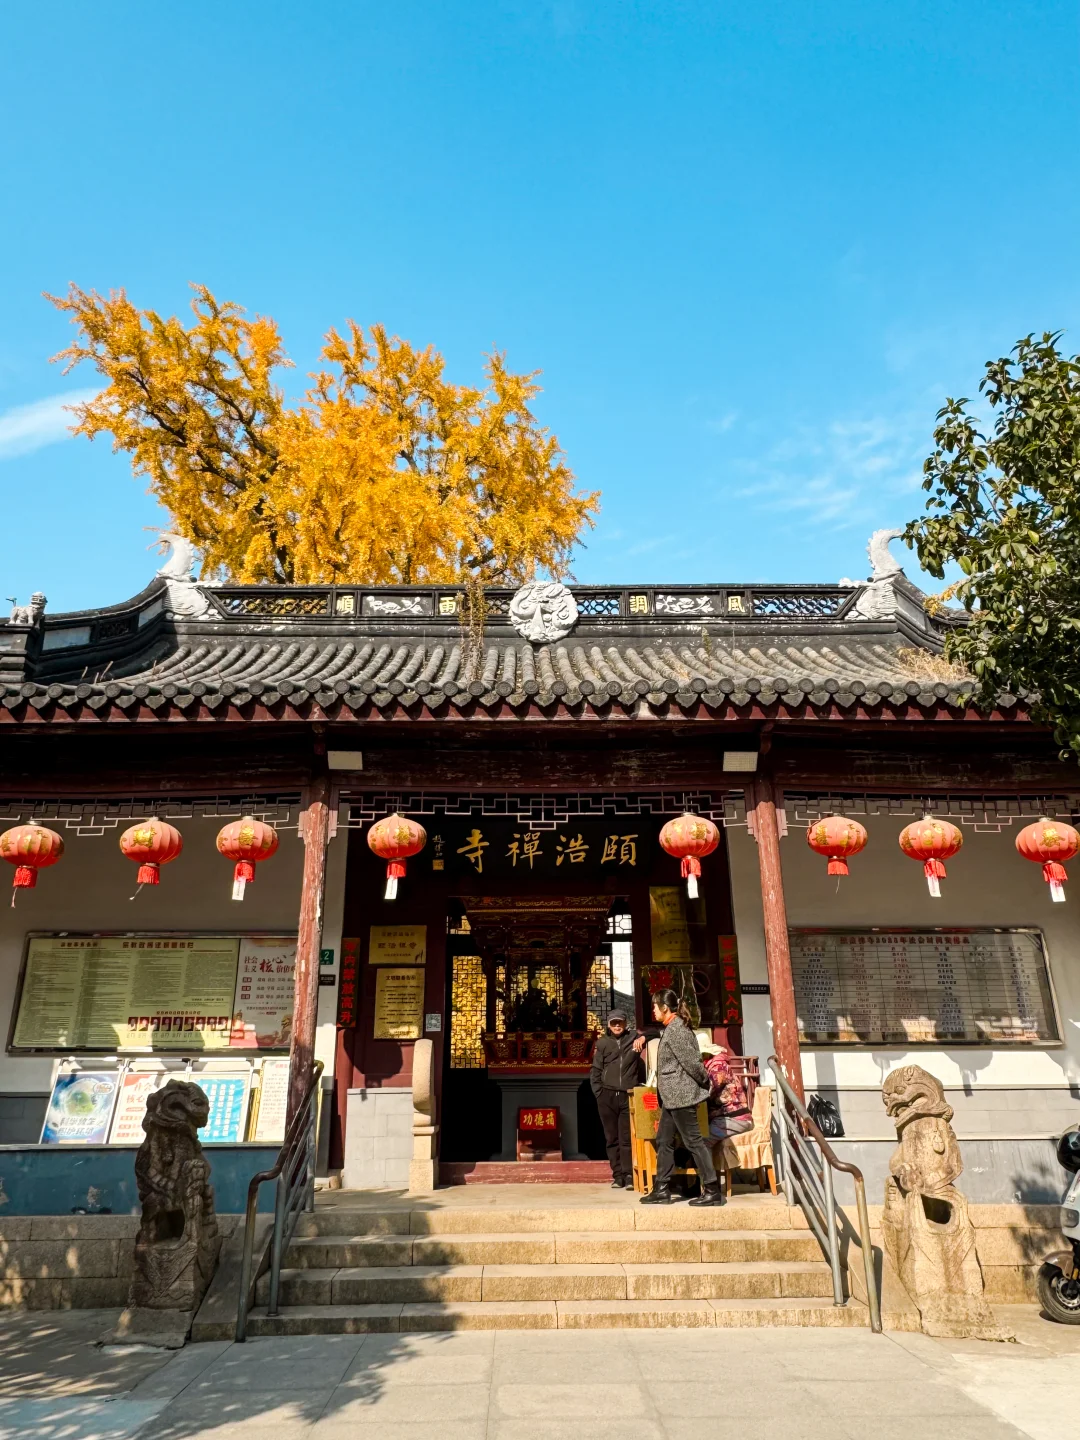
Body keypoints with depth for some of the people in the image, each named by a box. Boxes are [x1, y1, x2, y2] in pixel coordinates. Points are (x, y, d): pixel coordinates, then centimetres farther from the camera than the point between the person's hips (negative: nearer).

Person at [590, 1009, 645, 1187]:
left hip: (628, 1096, -1)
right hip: (608, 1096, 2)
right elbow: (596, 1071, 9)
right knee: (612, 1138, 5)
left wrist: (643, 1037, -15)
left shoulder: (634, 1037, 5)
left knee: (626, 1138, -4)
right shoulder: (602, 1043, 7)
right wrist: (599, 1094, 1)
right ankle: (618, 1175, 11)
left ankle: (628, 1175, 1)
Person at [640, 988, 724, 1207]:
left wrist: (705, 1082, -8)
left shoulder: (675, 1029, -18)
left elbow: (691, 1061, -20)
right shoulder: (672, 1027, 13)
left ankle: (713, 1191, 3)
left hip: (681, 1095, -11)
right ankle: (662, 1190, 17)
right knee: (664, 1141, 12)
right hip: (672, 1096, 11)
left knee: (694, 1141, -4)